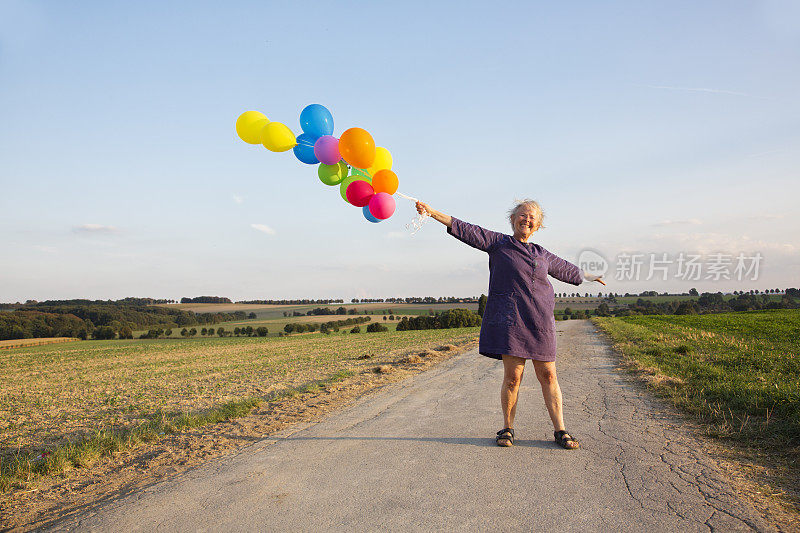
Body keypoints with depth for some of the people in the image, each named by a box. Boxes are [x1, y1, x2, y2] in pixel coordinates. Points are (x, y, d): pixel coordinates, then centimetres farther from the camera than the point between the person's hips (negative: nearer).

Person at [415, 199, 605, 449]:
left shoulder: (542, 255, 18)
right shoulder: (498, 243, 8)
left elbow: (567, 269, 36)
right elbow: (465, 230, 1)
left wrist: (588, 277, 50)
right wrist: (432, 212, -6)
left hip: (540, 322, 4)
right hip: (509, 320, -3)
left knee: (548, 376, 4)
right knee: (512, 376, -5)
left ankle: (560, 430, 15)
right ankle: (507, 428, 13)